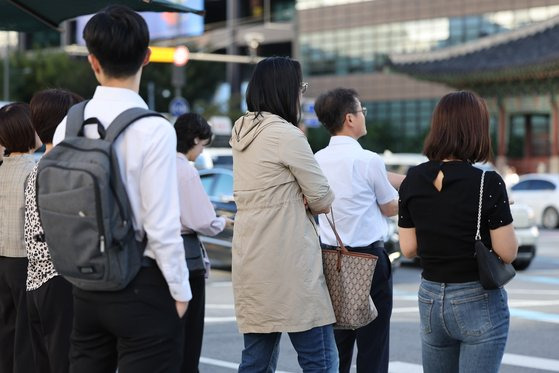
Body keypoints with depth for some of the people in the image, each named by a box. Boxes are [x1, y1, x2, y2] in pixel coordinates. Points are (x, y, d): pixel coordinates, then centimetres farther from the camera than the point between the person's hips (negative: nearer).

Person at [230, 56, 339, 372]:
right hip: (289, 263, -9)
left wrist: (298, 200, 3)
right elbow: (323, 198, -9)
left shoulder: (242, 131, 13)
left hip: (251, 262, 9)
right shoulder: (286, 134, -13)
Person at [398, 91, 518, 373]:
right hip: (478, 302, -5)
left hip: (430, 300, 5)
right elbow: (507, 253, -12)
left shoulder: (413, 180, -3)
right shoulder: (488, 183, -16)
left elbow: (408, 249, 1)